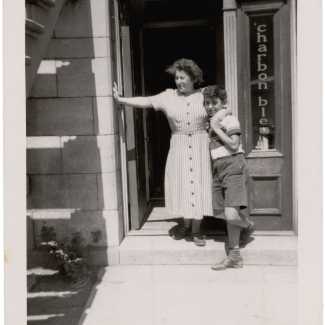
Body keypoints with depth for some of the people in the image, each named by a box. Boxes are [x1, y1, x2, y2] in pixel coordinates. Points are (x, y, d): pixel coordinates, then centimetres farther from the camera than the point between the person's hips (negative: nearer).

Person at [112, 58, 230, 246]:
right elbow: (145, 101, -1)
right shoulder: (168, 96, 3)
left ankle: (196, 229, 16)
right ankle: (186, 225, 26)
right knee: (181, 185, 6)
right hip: (179, 147, 1)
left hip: (200, 147, -1)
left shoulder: (204, 95, 1)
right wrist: (120, 100, -7)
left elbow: (224, 109, 1)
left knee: (198, 185, 2)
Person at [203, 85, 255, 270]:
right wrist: (212, 130, 10)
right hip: (218, 169, 8)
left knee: (231, 215, -18)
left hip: (233, 167, -8)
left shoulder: (230, 120, -6)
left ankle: (248, 226, 19)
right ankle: (234, 257, 23)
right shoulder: (210, 123, 18)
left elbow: (234, 145, -17)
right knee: (224, 213, 8)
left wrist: (216, 129, -13)